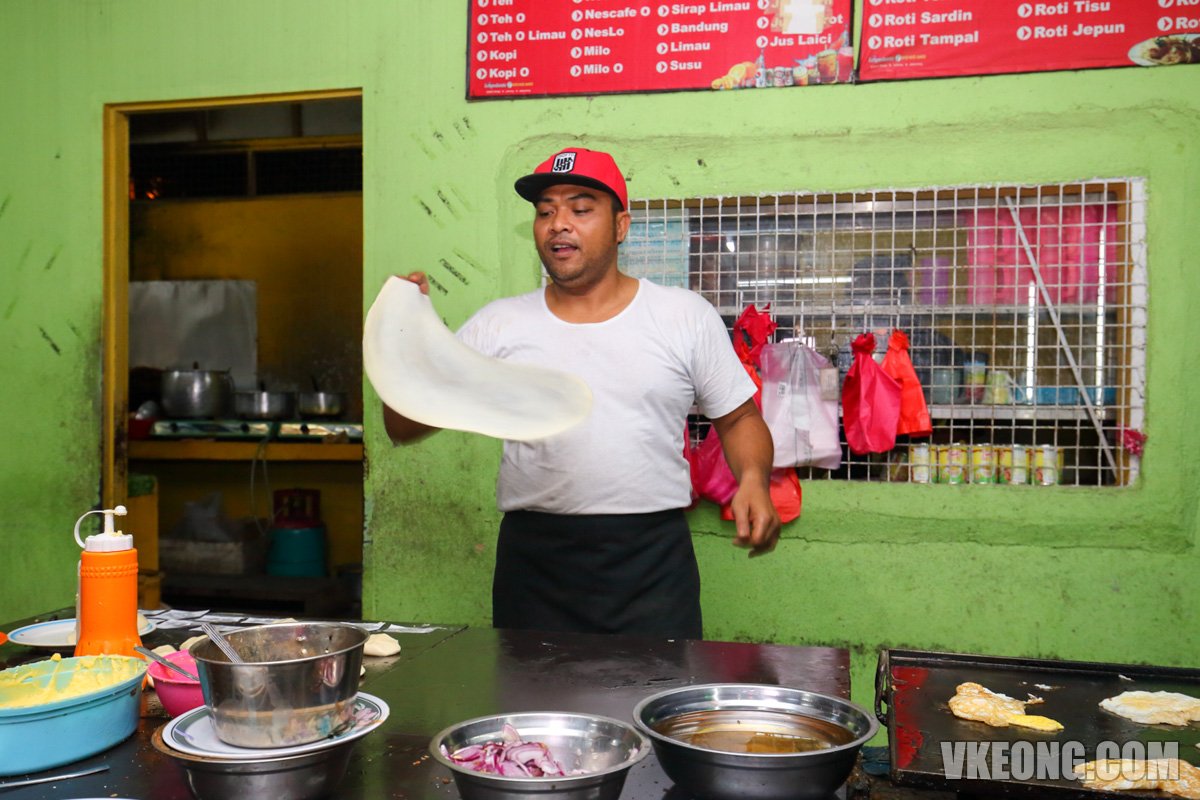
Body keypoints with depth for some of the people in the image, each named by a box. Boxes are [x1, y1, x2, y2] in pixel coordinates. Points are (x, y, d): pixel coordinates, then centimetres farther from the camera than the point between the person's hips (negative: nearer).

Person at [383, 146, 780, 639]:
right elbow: (405, 427, 4)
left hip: (653, 560, 0)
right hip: (533, 562, 1)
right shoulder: (497, 325, 5)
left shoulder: (686, 316, 3)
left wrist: (754, 479, -10)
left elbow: (739, 418, 10)